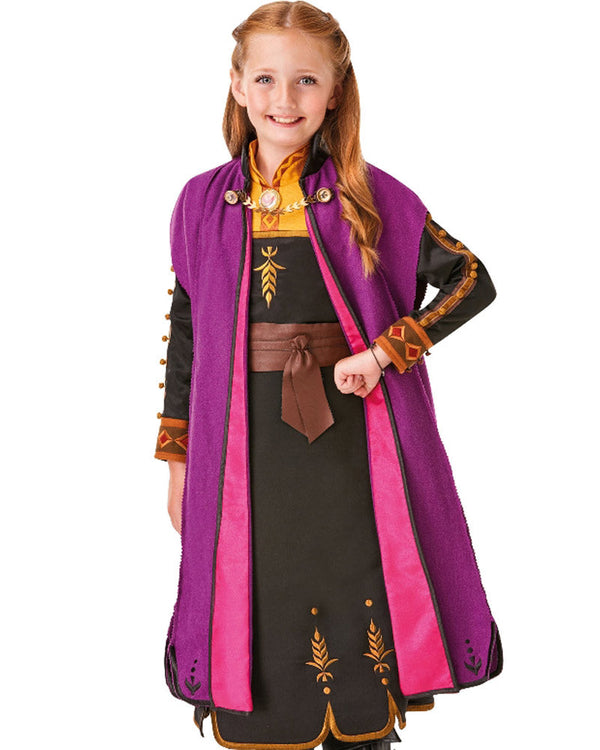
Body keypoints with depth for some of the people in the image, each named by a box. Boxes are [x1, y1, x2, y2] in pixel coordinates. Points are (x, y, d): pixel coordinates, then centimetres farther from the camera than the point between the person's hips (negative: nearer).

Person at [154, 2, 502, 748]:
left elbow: (473, 280, 0)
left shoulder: (371, 197, -2)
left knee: (355, 615, 8)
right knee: (256, 616, 11)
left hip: (348, 443, -1)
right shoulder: (204, 203, 2)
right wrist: (177, 460, 7)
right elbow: (184, 332, 7)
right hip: (242, 452, 1)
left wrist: (384, 354, -12)